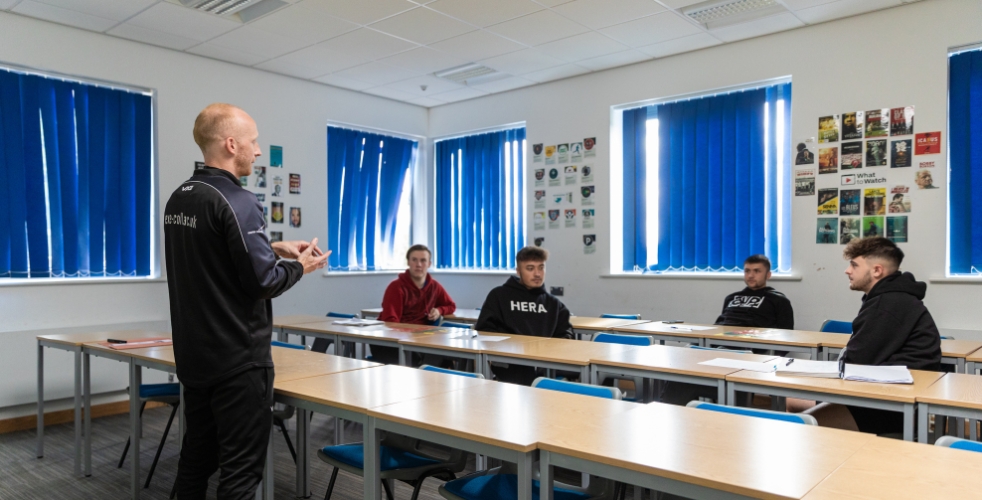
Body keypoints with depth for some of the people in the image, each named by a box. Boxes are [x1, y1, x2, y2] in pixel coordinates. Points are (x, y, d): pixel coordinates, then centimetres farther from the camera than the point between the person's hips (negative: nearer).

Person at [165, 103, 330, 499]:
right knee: (241, 468, 1)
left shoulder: (179, 199, 9)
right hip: (238, 358, -9)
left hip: (195, 355, 9)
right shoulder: (236, 202, -19)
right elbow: (263, 281, -20)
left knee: (197, 458, 18)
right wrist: (299, 266, -2)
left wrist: (274, 248, 14)